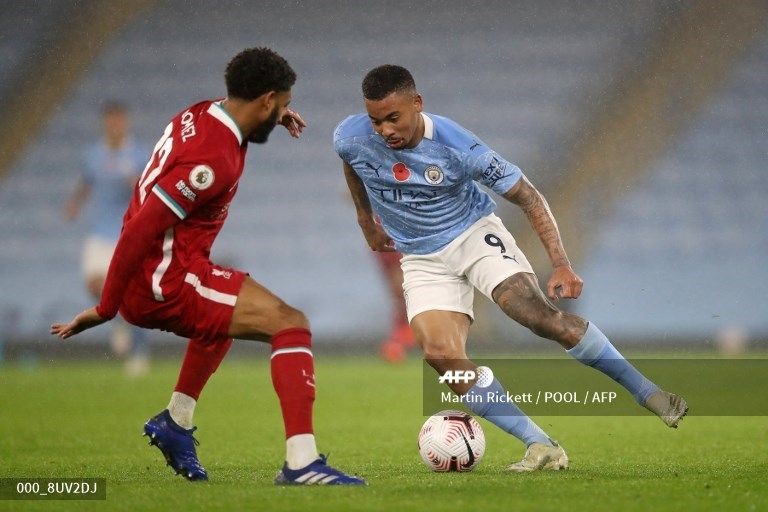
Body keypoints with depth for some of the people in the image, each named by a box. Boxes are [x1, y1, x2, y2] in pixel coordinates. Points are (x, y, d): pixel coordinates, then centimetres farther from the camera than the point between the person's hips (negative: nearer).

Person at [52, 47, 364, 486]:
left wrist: (275, 119, 20)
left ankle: (176, 422, 40)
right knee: (291, 323, -16)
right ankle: (302, 462, -26)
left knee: (223, 315, 39)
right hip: (166, 282, -10)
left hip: (146, 280, 10)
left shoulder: (201, 115, 7)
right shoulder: (214, 160, -21)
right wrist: (105, 309, -18)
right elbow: (139, 230, -24)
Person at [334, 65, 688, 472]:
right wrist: (366, 219, 22)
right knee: (440, 353, -21)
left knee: (539, 313, -26)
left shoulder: (456, 145, -24)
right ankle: (541, 446, -18)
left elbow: (528, 197, -16)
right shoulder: (350, 138, -15)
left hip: (474, 235, -3)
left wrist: (561, 264, -23)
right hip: (422, 258, 3)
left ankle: (649, 394, -14)